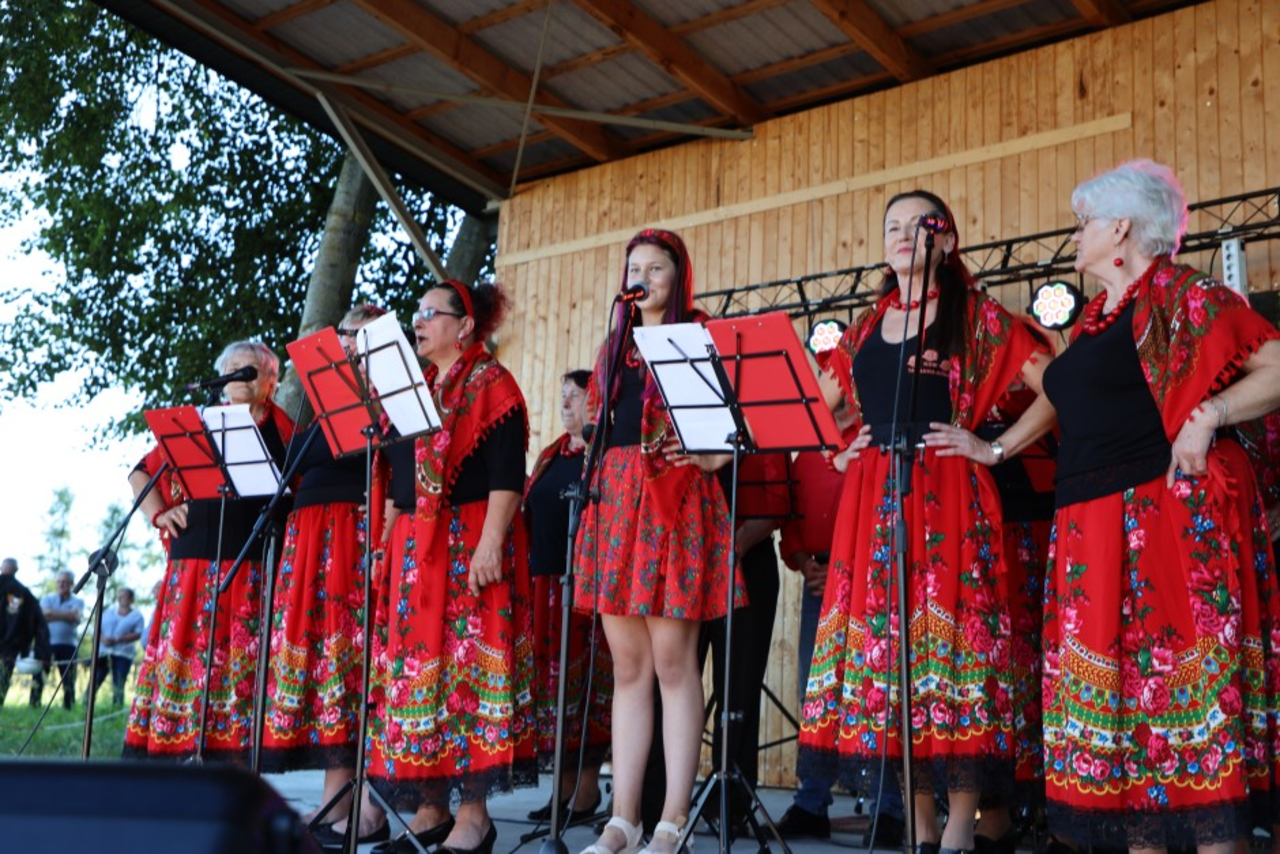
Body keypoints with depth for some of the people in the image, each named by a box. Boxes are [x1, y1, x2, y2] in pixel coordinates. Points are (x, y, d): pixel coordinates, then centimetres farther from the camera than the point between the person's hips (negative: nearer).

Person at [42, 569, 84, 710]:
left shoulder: (77, 601, 9)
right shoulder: (47, 599, 13)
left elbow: (76, 617, -12)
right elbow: (43, 615, -7)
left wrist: (54, 614, -13)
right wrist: (66, 616, -16)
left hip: (68, 645, -1)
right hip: (46, 643, 1)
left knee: (69, 680, 0)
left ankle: (68, 707, 6)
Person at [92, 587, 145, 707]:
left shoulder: (137, 616, 7)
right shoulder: (109, 612, 19)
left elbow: (137, 634, -6)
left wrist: (117, 640, -17)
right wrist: (103, 638, -9)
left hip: (123, 654, -3)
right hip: (103, 652, 3)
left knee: (118, 686, -5)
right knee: (94, 682, -4)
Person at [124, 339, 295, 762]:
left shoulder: (283, 429, 9)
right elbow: (142, 471, 23)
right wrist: (158, 514, 10)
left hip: (255, 566, -3)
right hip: (194, 558, 3)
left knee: (243, 661, -7)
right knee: (184, 655, -1)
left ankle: (239, 753, -6)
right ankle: (179, 749, 3)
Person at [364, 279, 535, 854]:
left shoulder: (492, 385, -3)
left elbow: (506, 477, -12)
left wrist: (490, 543, -22)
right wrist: (387, 542, 15)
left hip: (468, 544, -8)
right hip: (412, 548, 8)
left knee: (467, 668, -8)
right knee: (415, 668, 6)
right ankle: (430, 808, 13)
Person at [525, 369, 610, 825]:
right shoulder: (550, 455, 18)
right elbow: (531, 511, 20)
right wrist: (528, 572, 14)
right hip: (546, 583, 7)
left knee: (587, 680, -2)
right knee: (552, 682, 8)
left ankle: (587, 785, 6)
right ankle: (564, 782, 16)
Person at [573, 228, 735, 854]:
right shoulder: (615, 346, 21)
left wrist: (712, 456, -20)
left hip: (676, 501, -5)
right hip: (616, 501, 5)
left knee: (672, 661, -7)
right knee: (628, 666, 5)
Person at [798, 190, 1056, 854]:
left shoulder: (977, 316, 4)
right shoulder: (866, 326, 18)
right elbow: (819, 404, 27)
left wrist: (996, 449, -6)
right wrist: (837, 451, 10)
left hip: (948, 498, -4)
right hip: (872, 502, 5)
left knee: (949, 640, -8)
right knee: (882, 641, 1)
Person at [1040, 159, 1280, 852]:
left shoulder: (1180, 295, -5)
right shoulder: (1096, 314, 19)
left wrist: (1207, 416, -21)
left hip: (1165, 518, -8)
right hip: (1092, 524, 8)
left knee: (1184, 682, -7)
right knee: (1117, 676, 8)